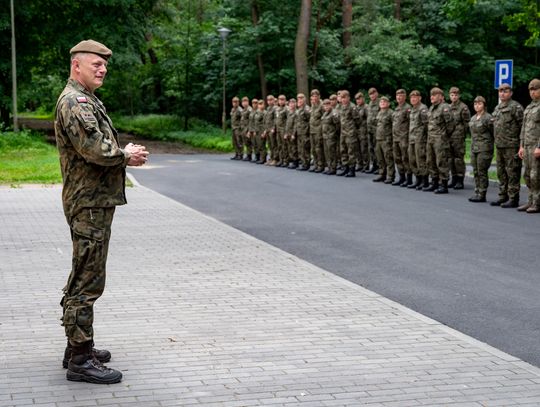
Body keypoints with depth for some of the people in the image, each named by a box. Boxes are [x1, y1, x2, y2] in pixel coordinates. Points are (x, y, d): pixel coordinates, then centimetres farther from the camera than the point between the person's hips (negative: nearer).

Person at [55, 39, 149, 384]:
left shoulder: (88, 100, 20)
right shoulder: (74, 102, -14)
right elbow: (93, 148, -26)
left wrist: (125, 152, 3)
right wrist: (126, 156, -9)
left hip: (96, 202, 11)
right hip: (89, 203, -11)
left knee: (84, 278, 17)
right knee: (87, 282, -9)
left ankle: (80, 347, 27)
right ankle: (80, 360, -5)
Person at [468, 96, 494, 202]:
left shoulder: (488, 118, -9)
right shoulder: (473, 118, 14)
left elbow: (493, 134, -6)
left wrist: (489, 144, -2)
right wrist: (472, 146, 15)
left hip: (484, 149, -7)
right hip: (474, 148, 7)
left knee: (482, 172, -5)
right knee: (476, 172, 9)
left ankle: (482, 195, -1)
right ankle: (477, 192, 15)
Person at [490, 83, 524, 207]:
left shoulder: (516, 107, -8)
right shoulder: (497, 108, 18)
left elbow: (522, 126, -12)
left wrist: (521, 145, -16)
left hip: (511, 146, -9)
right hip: (499, 146, 9)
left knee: (512, 173, -6)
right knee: (501, 173, 13)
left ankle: (513, 199, -2)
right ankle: (503, 196, 22)